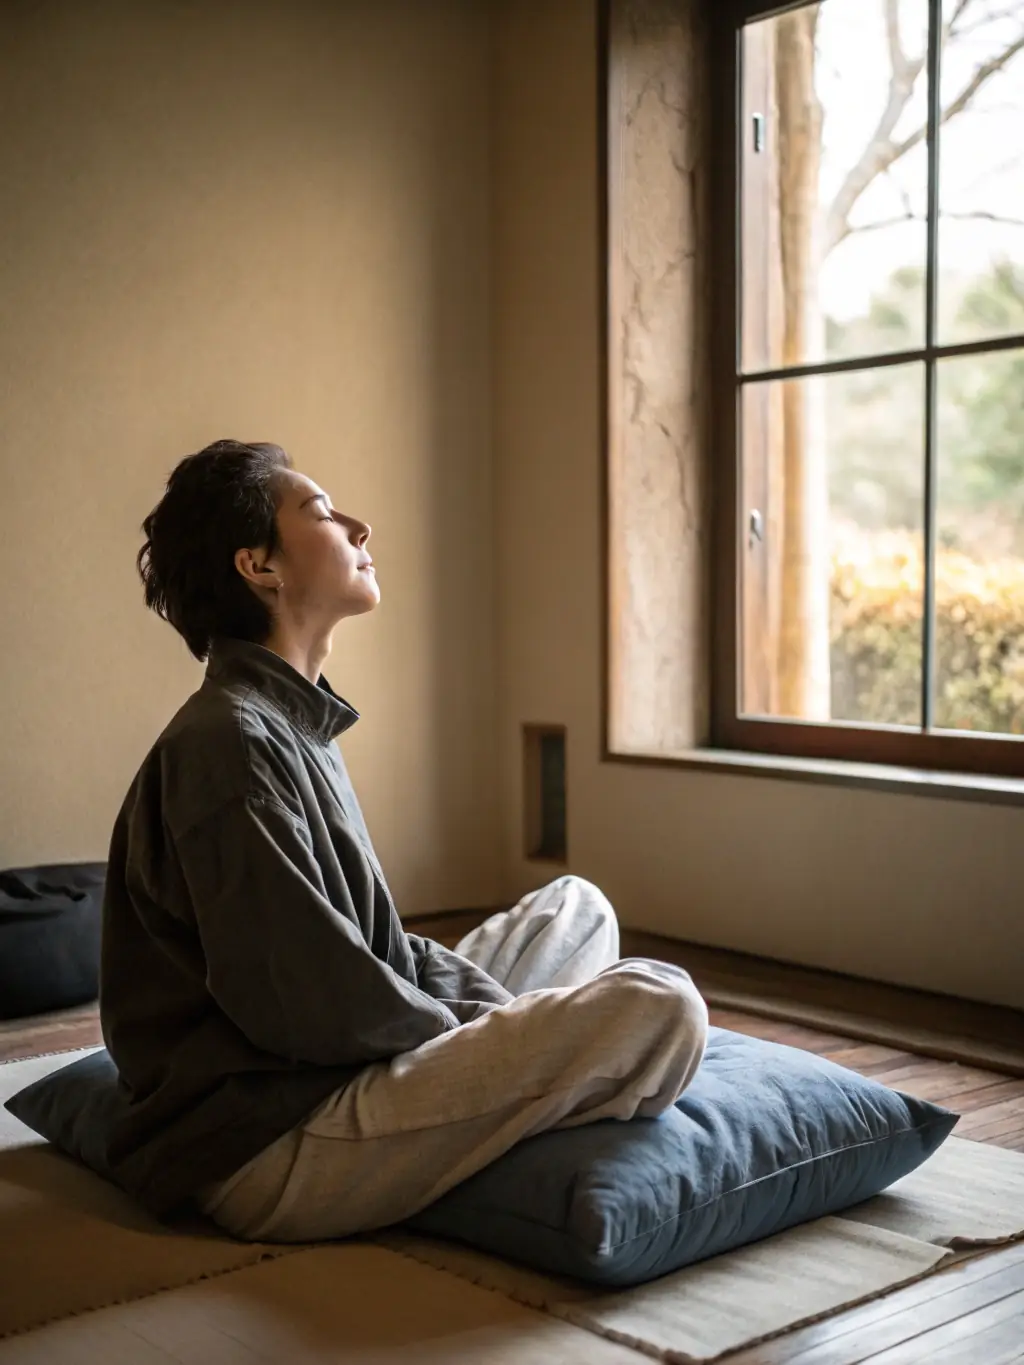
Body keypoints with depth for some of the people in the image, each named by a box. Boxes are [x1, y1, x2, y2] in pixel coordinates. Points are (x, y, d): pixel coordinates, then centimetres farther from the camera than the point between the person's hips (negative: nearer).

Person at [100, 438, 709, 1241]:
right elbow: (313, 1002, -22)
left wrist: (501, 1018, 2)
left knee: (576, 906, 21)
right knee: (657, 1008, -23)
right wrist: (488, 1041, -7)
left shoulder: (290, 727, 14)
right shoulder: (228, 743, -17)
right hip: (267, 1147, -11)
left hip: (325, 1079, 11)